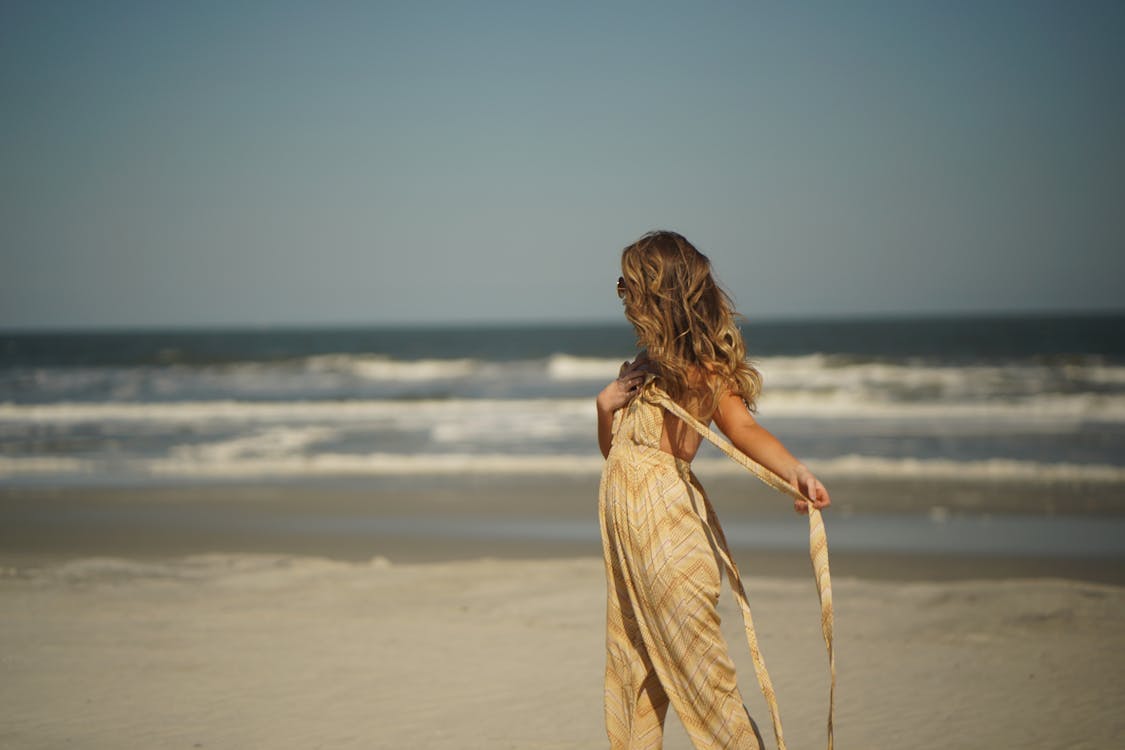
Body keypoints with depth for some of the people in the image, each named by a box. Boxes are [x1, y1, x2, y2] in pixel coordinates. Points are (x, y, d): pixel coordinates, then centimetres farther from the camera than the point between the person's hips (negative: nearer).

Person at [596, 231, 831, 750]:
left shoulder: (703, 363, -8)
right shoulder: (648, 360, 17)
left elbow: (741, 425, -24)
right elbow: (611, 449, 21)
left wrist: (794, 471, -42)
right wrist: (605, 405, 0)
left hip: (663, 513, -8)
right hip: (624, 511, 8)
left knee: (691, 658, -9)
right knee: (629, 663, 10)